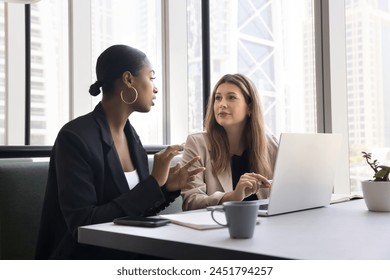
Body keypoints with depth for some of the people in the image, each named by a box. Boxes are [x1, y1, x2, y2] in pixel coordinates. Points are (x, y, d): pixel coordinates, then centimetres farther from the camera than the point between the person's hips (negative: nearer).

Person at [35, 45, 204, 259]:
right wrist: (153, 183, -20)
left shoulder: (131, 137, 7)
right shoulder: (74, 137, -15)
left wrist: (167, 187, -5)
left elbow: (133, 214, 12)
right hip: (86, 258, -6)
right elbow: (83, 224, -20)